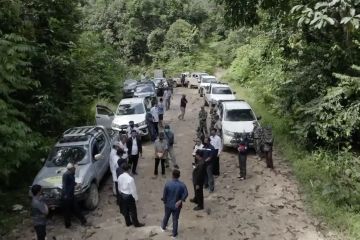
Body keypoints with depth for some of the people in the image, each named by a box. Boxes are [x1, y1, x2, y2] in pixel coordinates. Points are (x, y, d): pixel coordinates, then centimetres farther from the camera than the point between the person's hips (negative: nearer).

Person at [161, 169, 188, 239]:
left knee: (166, 216, 26)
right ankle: (174, 234, 27)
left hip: (168, 204, 1)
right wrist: (180, 201, -13)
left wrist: (164, 201, 6)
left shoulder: (168, 184, -20)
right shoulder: (182, 185, -17)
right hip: (177, 205, -1)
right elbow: (185, 194, -18)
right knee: (175, 219, 15)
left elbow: (164, 195, -11)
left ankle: (163, 227, 50)